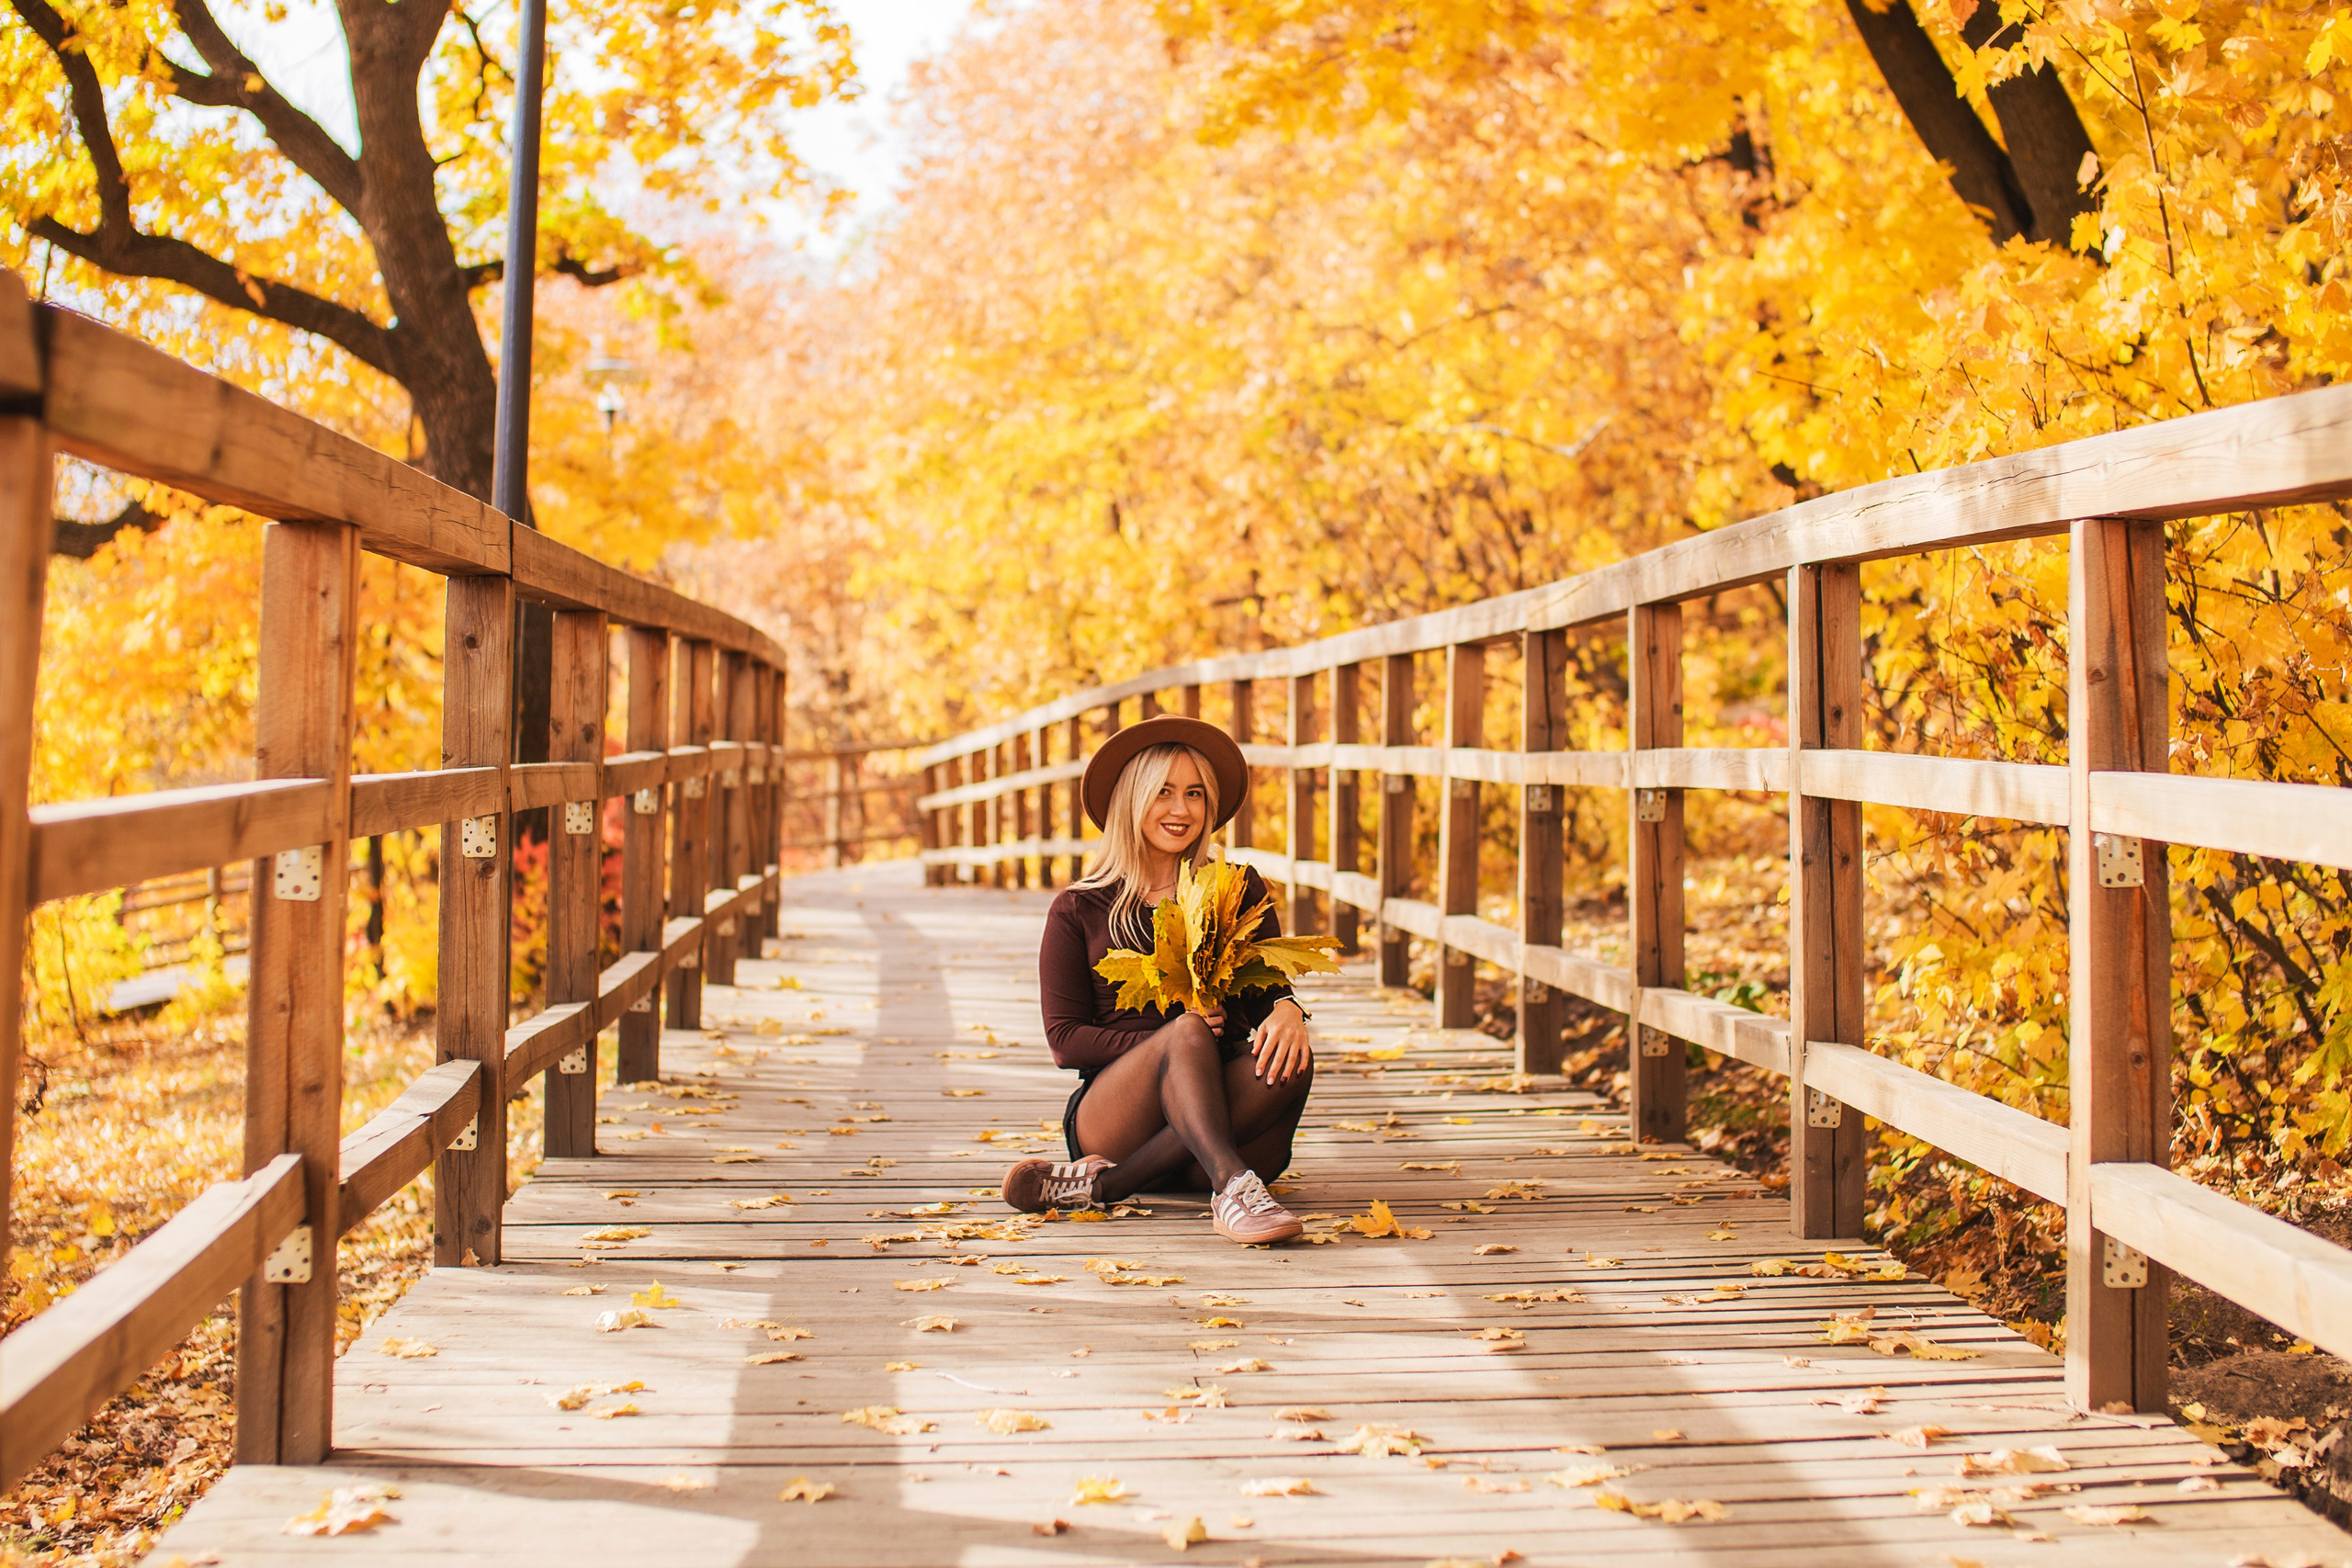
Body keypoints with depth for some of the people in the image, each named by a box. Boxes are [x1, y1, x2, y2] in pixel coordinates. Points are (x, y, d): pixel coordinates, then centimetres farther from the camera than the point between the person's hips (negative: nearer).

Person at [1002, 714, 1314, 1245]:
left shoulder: (1239, 890, 15)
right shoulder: (1077, 911, 10)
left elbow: (1267, 989, 10)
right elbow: (1064, 1041, 3)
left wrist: (1287, 1011, -18)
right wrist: (1180, 1040, -13)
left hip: (1225, 1112, 2)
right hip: (1109, 1117, -2)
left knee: (1290, 1062, -31)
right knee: (1187, 1031, -31)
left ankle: (1102, 1182, -32)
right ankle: (1232, 1187, -50)